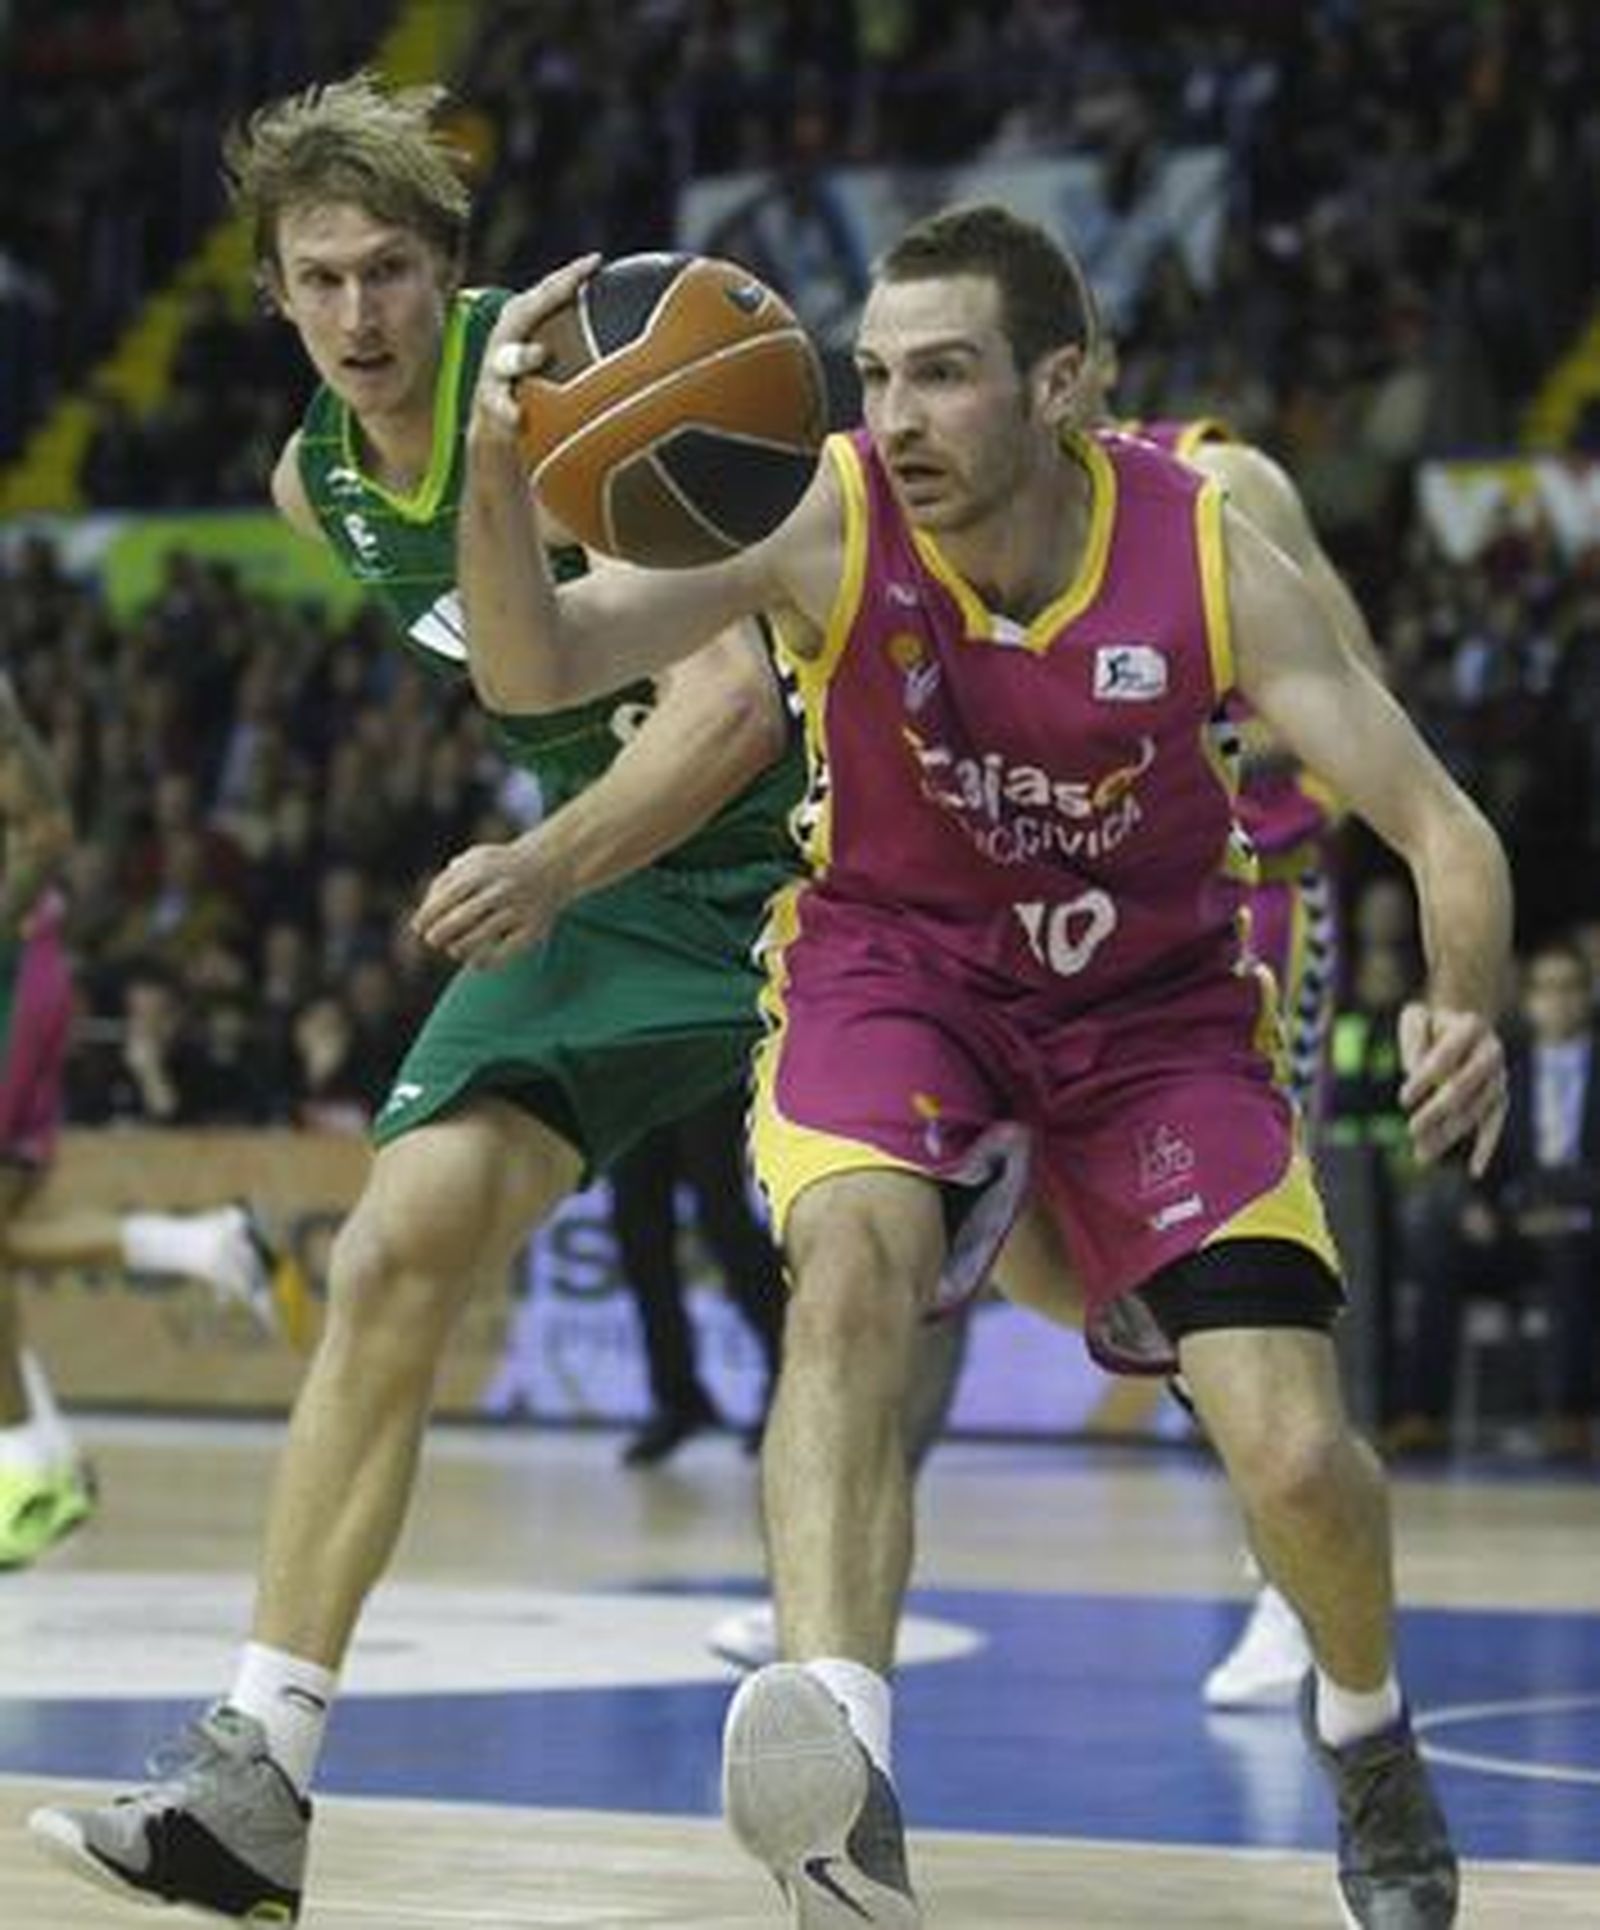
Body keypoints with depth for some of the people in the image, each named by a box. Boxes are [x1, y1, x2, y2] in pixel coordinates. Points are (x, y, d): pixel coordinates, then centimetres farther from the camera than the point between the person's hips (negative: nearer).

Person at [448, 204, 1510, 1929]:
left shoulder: (1210, 560, -21)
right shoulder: (825, 519, -22)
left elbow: (1440, 829, -18)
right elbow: (536, 670, -29)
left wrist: (1464, 1009, -39)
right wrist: (494, 478, -49)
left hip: (1153, 999, 1)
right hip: (891, 963, 0)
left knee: (1297, 1462, -10)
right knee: (851, 1254, -34)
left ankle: (1362, 1724, 25)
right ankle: (835, 1760, -43)